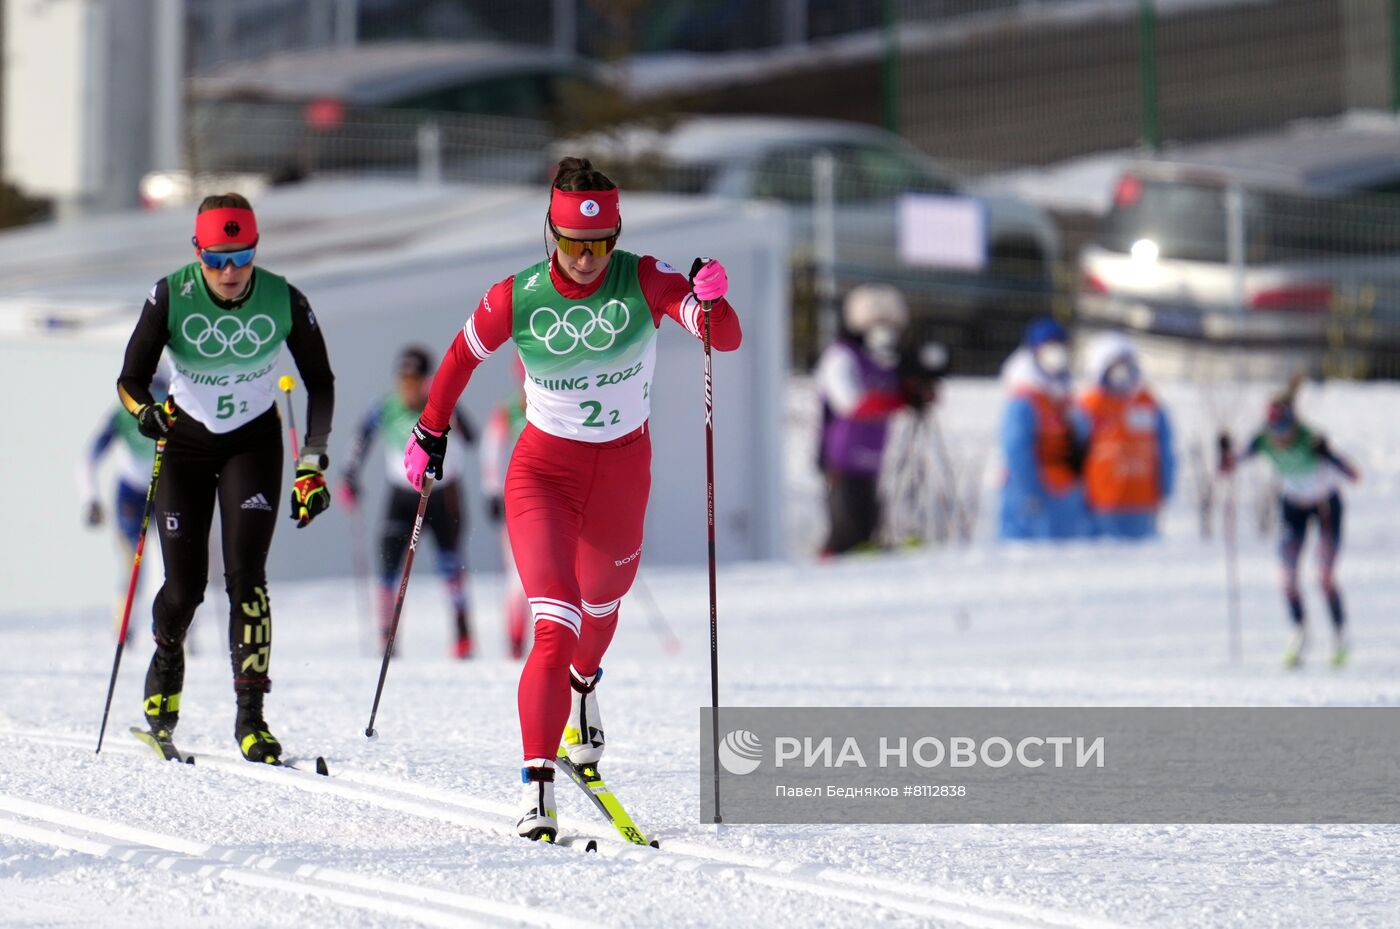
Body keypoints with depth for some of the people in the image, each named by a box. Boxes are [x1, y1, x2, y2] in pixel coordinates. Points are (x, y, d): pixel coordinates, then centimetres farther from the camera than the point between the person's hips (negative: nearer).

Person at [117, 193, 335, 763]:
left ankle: (251, 717, -13)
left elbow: (319, 383, -5)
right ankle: (166, 664, 33)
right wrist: (145, 411, -39)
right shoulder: (170, 297, -20)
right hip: (186, 442, 0)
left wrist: (312, 465, -10)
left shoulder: (284, 302, -18)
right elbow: (131, 379, -16)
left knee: (245, 575, -16)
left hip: (254, 442, 0)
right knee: (185, 585, -1)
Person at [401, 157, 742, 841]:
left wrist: (712, 302, -44)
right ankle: (537, 789, -24)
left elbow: (726, 340, -23)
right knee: (556, 628, -20)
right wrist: (430, 435, 13)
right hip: (543, 468, -2)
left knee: (600, 604, 25)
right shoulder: (517, 298, -13)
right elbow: (462, 356, 5)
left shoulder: (644, 282, -15)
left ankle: (583, 691, 61)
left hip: (622, 468, 2)